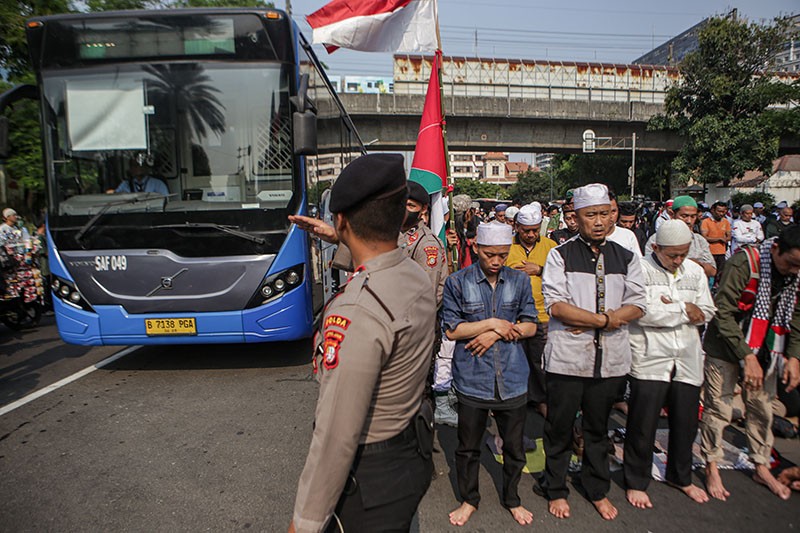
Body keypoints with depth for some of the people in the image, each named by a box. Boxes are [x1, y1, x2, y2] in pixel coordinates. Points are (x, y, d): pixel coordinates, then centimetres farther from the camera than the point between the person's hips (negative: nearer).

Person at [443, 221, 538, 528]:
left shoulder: (520, 281, 3)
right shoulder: (457, 283, -5)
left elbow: (530, 327, 2)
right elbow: (451, 330, -7)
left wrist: (495, 334, -11)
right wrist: (492, 323, -13)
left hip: (512, 379, 2)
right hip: (472, 379, -2)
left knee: (514, 447, 17)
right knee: (468, 447, 14)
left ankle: (512, 499, 42)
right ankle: (469, 499, 38)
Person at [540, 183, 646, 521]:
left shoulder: (626, 258, 9)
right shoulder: (560, 255, -2)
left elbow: (636, 306, 0)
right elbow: (556, 305, -12)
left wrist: (584, 322, -12)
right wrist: (604, 319, -12)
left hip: (610, 358, 3)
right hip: (567, 357, -3)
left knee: (598, 428, 19)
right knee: (559, 427, 9)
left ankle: (598, 490, 38)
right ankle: (555, 490, 29)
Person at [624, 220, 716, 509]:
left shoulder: (695, 271, 11)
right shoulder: (641, 269, -7)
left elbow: (706, 312, 6)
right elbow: (641, 312, -19)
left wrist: (667, 309, -11)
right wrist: (683, 310, -9)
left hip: (687, 359, 5)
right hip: (650, 358, -5)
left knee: (686, 422, 16)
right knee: (643, 423, 1)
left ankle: (680, 476, 39)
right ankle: (636, 482, 20)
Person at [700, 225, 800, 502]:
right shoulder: (744, 263, -21)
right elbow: (723, 313, -22)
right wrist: (747, 356, -23)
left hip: (764, 351, 6)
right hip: (726, 348, -6)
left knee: (762, 409, 15)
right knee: (719, 409, 1)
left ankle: (761, 467, 33)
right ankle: (712, 467, 19)